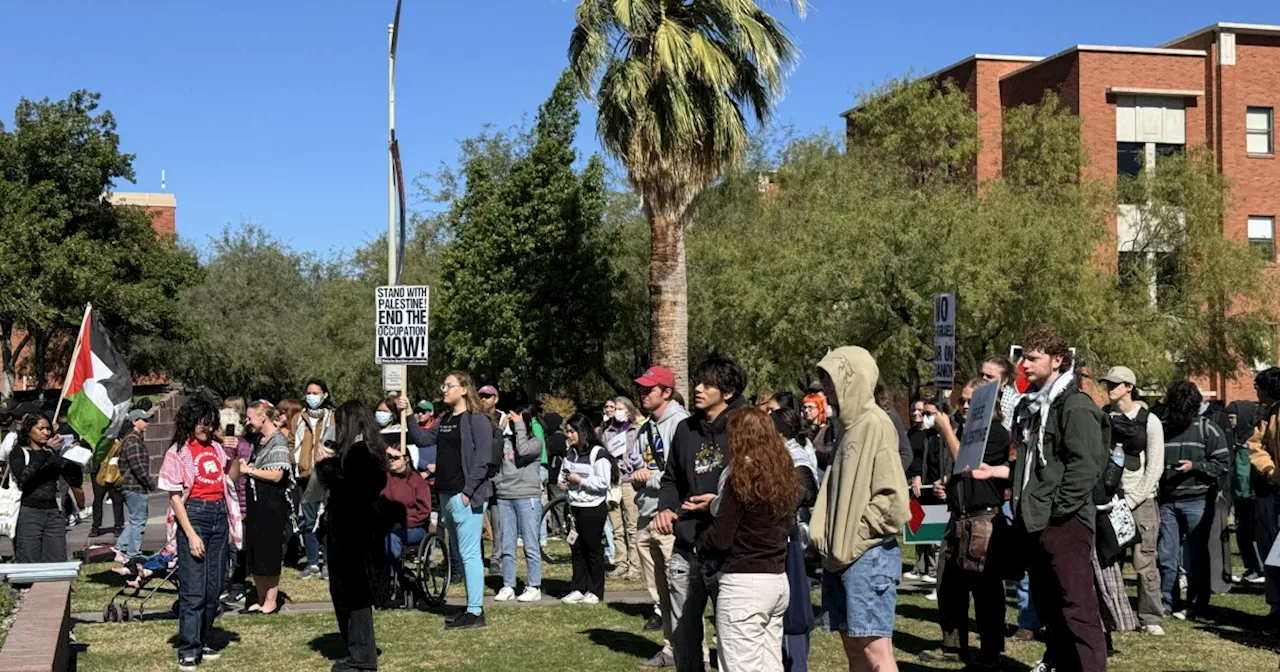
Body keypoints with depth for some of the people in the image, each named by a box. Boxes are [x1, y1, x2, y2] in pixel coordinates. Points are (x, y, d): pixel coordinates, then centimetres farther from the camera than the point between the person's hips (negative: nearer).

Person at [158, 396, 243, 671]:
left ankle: (202, 641, 20)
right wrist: (191, 534, -14)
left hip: (219, 515, 6)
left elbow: (232, 479, 20)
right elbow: (174, 496, -7)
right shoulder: (177, 453, -4)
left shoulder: (215, 447, 10)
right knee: (193, 589, -6)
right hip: (193, 515, -5)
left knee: (213, 588, 8)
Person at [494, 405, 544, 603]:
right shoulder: (506, 441, 13)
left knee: (531, 545, -2)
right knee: (507, 547, 7)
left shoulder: (536, 442, 4)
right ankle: (508, 587, 13)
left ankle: (533, 587, 3)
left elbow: (523, 451, -16)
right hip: (505, 497, 4)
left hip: (527, 497, -4)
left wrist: (520, 427, -9)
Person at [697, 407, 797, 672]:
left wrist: (699, 544, 7)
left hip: (743, 583, -8)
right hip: (778, 579, 8)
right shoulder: (782, 475, 8)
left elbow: (720, 537, -16)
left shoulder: (741, 477, -14)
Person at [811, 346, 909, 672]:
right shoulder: (849, 425, 16)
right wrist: (830, 537, 9)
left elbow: (892, 496, -19)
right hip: (841, 556, 9)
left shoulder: (875, 424, -12)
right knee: (853, 645, 12)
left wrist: (857, 537, -13)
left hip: (868, 556, -9)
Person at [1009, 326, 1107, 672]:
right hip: (1032, 521, 9)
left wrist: (1059, 510, -19)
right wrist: (1019, 503, 15)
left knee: (1077, 604, -8)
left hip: (1064, 523, -9)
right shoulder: (1030, 406, 18)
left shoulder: (1076, 406, -10)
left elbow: (1085, 465, -18)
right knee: (1045, 601, 18)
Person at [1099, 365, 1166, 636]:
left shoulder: (1149, 421, 1)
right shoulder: (1101, 417, 7)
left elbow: (1155, 468, -2)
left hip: (1141, 499, -2)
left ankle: (1150, 618, 5)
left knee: (1145, 560, -3)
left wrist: (1130, 501, -8)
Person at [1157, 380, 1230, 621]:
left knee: (1196, 556, 3)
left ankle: (1196, 603, 11)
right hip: (1167, 500, 3)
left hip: (1197, 500, -3)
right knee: (1167, 555, 6)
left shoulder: (1207, 430, -1)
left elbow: (1221, 463, -4)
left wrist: (1195, 466, -15)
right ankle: (1167, 602, 16)